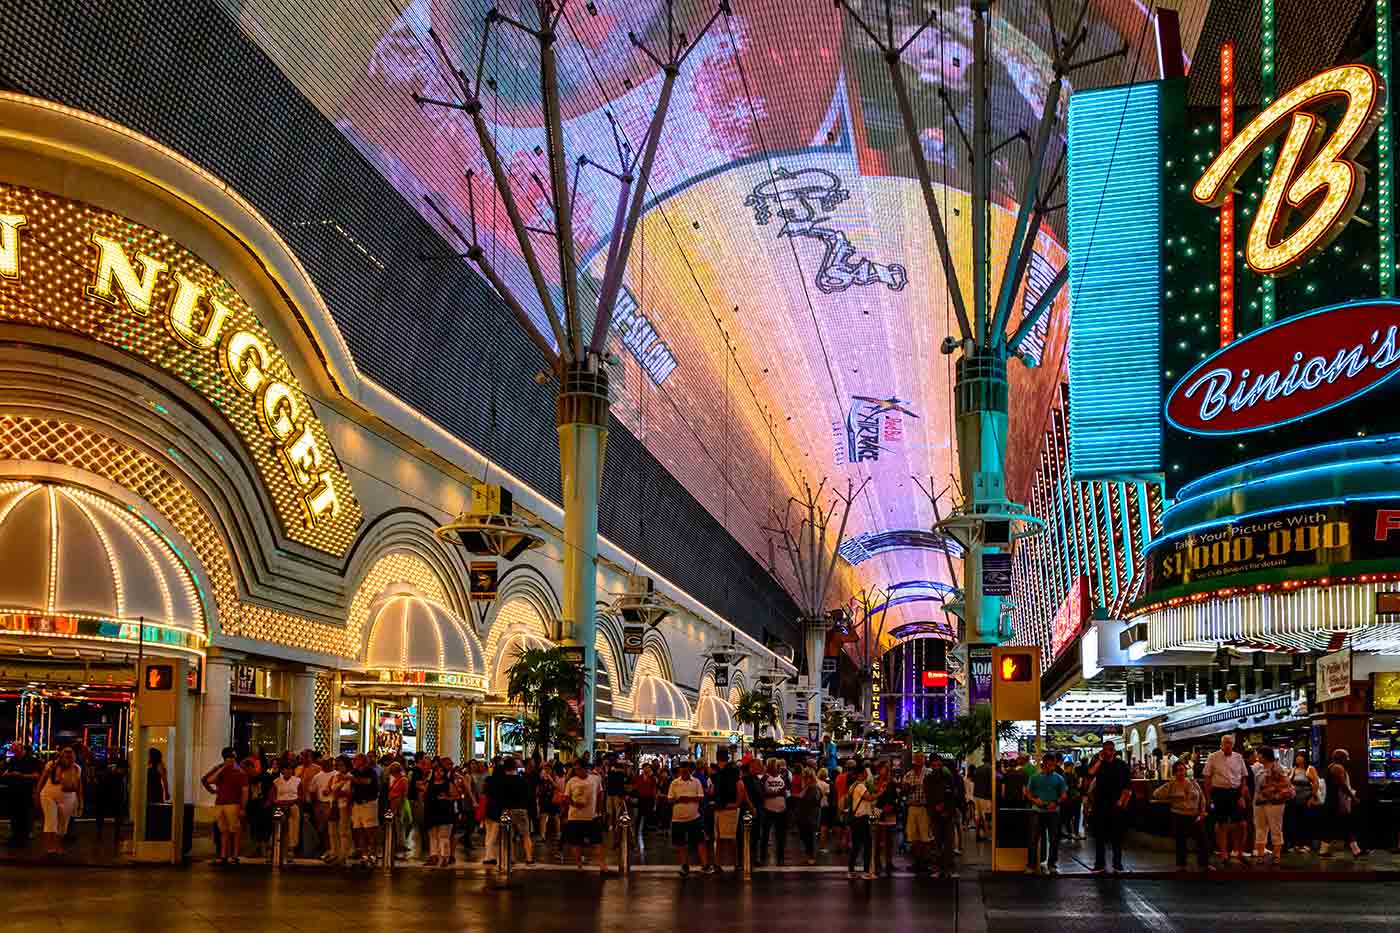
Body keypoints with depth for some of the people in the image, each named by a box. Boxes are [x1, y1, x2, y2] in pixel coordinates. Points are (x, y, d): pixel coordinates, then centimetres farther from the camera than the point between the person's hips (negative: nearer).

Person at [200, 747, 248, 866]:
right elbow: (208, 780, -1)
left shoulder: (240, 772, 0)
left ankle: (234, 856, -1)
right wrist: (221, 769, -4)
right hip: (219, 804, 5)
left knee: (235, 831, -4)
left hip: (233, 805, -4)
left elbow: (245, 791, -3)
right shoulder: (218, 769, 14)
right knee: (223, 831, 7)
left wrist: (243, 808, -9)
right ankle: (223, 856, 11)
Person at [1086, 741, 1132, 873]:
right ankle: (1099, 864, 7)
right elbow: (1090, 773, -15)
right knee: (1099, 834, 2)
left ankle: (1117, 863, 12)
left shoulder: (1122, 765, 3)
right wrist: (1100, 760, -12)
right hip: (1100, 804, 1)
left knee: (1117, 835, 4)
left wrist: (1121, 801, -7)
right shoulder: (1098, 762, 5)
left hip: (1117, 804, -1)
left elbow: (1128, 786, 1)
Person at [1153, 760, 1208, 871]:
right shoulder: (1170, 785, -2)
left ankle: (1204, 864, 11)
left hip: (1196, 816, 2)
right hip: (1179, 817, -2)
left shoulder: (1193, 782, 5)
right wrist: (1170, 800, -4)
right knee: (1181, 841, 6)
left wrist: (1202, 811, 1)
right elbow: (1156, 794, -6)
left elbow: (1202, 797, 9)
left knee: (1202, 840, 0)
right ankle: (1181, 865, 18)